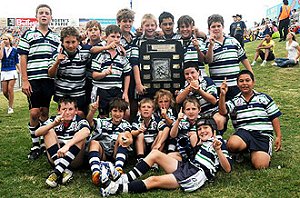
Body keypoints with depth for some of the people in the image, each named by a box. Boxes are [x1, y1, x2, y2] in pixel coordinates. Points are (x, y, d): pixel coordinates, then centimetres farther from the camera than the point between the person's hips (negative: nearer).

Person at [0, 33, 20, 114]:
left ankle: (10, 107, 2)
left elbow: (17, 63, 8)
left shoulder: (14, 50, 4)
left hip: (12, 71, -2)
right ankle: (11, 102, 29)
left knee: (10, 89, -8)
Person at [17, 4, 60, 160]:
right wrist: (24, 80, -7)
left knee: (45, 111, 7)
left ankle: (44, 143, 18)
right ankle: (35, 145, 8)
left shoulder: (56, 38, 14)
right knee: (34, 112, -5)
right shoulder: (28, 35, 6)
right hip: (33, 80, -2)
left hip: (50, 80, 2)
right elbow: (23, 58, 1)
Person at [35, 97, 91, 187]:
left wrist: (67, 145, -43)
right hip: (55, 158, 2)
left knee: (80, 135, -23)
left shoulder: (80, 121, -3)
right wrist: (53, 124, -32)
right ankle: (64, 171, -30)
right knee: (49, 132, -14)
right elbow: (37, 133, -13)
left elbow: (86, 131, -29)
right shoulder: (54, 120, 5)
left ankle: (57, 172, -35)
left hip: (74, 160, -2)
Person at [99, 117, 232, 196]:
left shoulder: (218, 141, 5)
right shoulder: (202, 143, 26)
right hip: (185, 167, 8)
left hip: (197, 175, -8)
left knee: (153, 181, -20)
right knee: (155, 153, -5)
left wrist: (218, 150, -21)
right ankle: (125, 179, -11)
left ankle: (118, 188, -24)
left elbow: (227, 169, -7)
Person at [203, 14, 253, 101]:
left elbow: (243, 57, 15)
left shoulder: (233, 41, 10)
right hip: (218, 85, -2)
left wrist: (251, 73, 11)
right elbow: (208, 60, -15)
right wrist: (211, 45, -26)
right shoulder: (208, 44, 2)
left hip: (236, 84, 2)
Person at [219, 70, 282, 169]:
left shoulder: (264, 98, 12)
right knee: (232, 144, -36)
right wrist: (222, 95, -19)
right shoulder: (235, 101, 14)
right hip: (243, 132, 1)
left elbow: (274, 117, 12)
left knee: (260, 165, -23)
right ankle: (243, 151, 1)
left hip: (263, 135, -1)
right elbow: (223, 112, -6)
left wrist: (279, 137, 5)